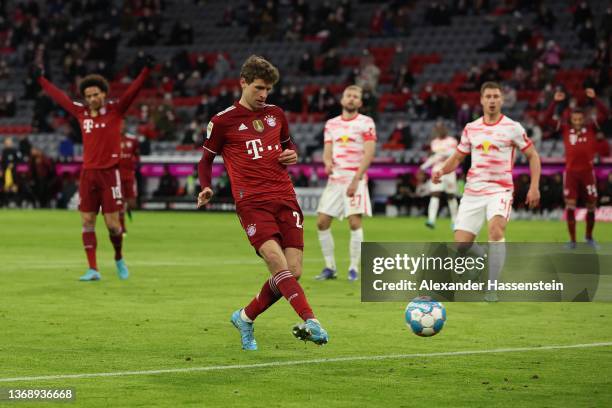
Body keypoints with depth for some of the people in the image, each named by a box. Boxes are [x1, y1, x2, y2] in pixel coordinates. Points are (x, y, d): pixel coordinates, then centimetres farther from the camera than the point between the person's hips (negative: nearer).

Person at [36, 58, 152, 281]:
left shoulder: (115, 110, -2)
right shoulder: (81, 112, 8)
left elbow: (133, 91, -12)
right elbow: (58, 96, 19)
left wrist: (146, 69, -24)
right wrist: (40, 79, 28)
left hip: (109, 173, -4)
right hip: (88, 173, 4)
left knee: (112, 223, -4)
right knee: (87, 221, -1)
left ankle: (119, 259, 22)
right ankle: (93, 269, 3)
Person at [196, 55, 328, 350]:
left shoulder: (275, 114, 16)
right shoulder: (222, 121, 3)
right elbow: (206, 159, 13)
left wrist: (292, 154, 10)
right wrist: (206, 188, -5)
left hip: (285, 199, 5)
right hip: (252, 202, -5)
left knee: (293, 272, -4)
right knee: (278, 263, -26)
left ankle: (245, 318, 16)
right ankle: (310, 321, -34)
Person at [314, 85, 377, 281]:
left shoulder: (366, 123, -1)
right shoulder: (331, 124, 14)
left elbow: (369, 153, -9)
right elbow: (327, 152, 12)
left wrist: (356, 179, -18)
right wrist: (328, 162, -13)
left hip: (355, 178, -5)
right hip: (335, 179, 5)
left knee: (354, 222, -14)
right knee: (322, 222, 0)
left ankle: (354, 268, -3)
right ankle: (329, 267, 11)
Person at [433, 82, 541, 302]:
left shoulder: (512, 128, 0)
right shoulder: (471, 128, 9)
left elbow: (533, 156, 5)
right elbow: (457, 157, 18)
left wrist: (534, 187, -5)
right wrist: (441, 171, -2)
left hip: (500, 190, -3)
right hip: (472, 192, 3)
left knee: (496, 228, -30)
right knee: (461, 244, -6)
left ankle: (491, 289, -25)